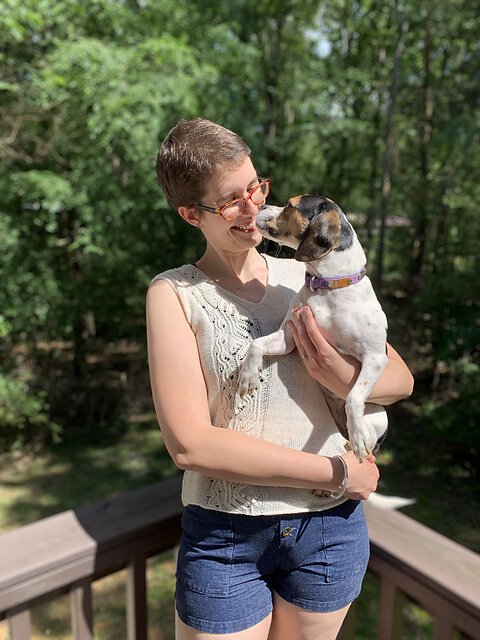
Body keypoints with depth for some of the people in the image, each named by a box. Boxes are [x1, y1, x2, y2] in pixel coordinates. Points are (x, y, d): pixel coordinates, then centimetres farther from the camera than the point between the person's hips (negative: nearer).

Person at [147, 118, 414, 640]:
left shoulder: (305, 276, 3)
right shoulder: (174, 292, -8)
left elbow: (401, 378, 4)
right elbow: (189, 444, -18)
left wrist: (345, 378, -20)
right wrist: (338, 473, -14)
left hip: (330, 525, 4)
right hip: (224, 535, -3)